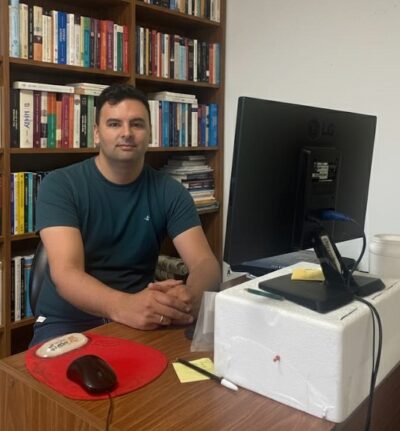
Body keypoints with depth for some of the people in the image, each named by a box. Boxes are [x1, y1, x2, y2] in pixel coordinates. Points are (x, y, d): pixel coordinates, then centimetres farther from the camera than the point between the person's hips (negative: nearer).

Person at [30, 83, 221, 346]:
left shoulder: (169, 191, -1)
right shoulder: (60, 185, -9)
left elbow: (205, 262, -10)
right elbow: (65, 273, -21)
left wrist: (190, 296, -35)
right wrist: (124, 306, -42)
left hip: (141, 322, 3)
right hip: (69, 322, -3)